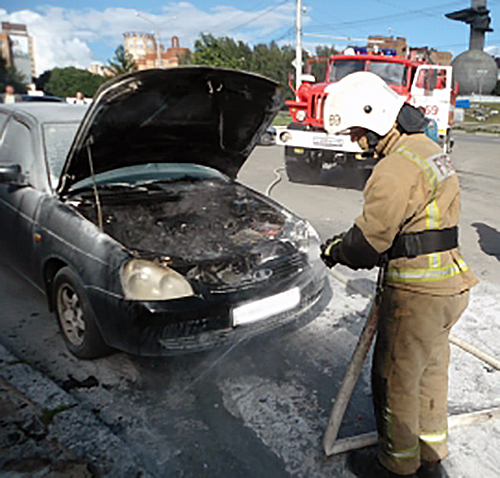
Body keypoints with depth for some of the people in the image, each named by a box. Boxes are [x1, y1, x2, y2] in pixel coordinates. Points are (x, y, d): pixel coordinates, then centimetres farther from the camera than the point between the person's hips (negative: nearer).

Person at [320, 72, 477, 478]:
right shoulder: (430, 150, 11)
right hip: (447, 285, 10)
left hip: (417, 294, -10)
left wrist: (334, 249, 0)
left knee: (396, 381, 8)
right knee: (430, 373, 22)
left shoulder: (399, 167, -22)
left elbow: (368, 242, -21)